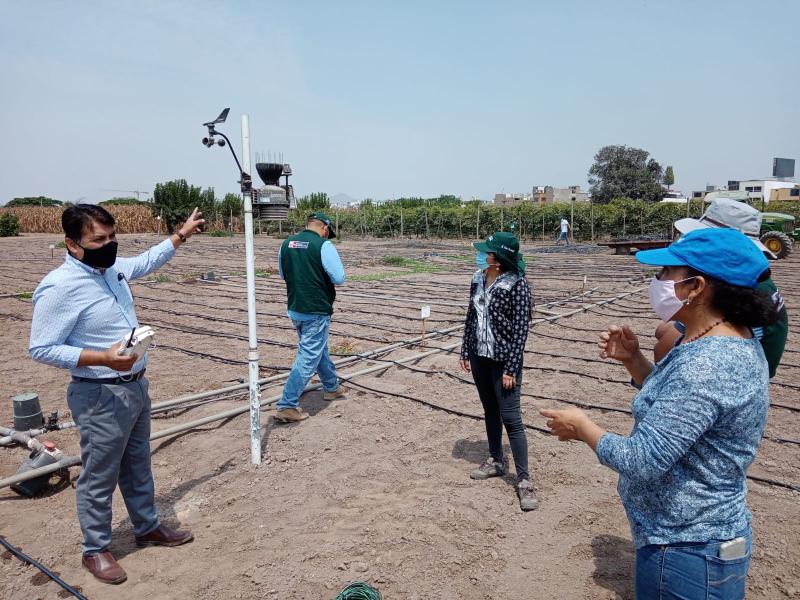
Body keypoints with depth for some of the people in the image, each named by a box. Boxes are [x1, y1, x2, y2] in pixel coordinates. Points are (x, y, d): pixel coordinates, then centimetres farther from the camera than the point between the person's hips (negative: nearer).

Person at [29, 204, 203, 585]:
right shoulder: (59, 287, -21)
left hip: (136, 386, 8)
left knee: (138, 466, 22)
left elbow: (147, 261, 24)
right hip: (101, 396, -8)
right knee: (99, 478, 9)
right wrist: (103, 358, -28)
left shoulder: (113, 268, 2)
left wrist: (182, 234, 23)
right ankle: (95, 550, 29)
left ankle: (147, 528, 39)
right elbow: (41, 349, -19)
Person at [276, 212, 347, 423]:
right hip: (316, 311, -8)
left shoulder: (286, 244, 4)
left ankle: (332, 387, 42)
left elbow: (283, 274, 17)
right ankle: (287, 406, -1)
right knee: (308, 358, -1)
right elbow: (339, 278, -15)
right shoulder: (323, 245, -15)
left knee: (319, 349, 24)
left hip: (295, 309, 8)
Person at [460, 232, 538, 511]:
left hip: (503, 359, -6)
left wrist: (511, 368, -17)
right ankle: (496, 461, 35)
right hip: (479, 356, 7)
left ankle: (524, 479, 6)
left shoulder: (517, 284, -15)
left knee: (511, 418, -5)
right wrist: (465, 351, 11)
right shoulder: (478, 278, 3)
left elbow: (521, 329, -15)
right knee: (489, 411, 18)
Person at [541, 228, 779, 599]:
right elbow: (672, 402, 14)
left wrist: (582, 427, -15)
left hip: (686, 553, -9)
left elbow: (641, 462, -31)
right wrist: (632, 359, 1)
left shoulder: (706, 364, -32)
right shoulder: (730, 342, 1)